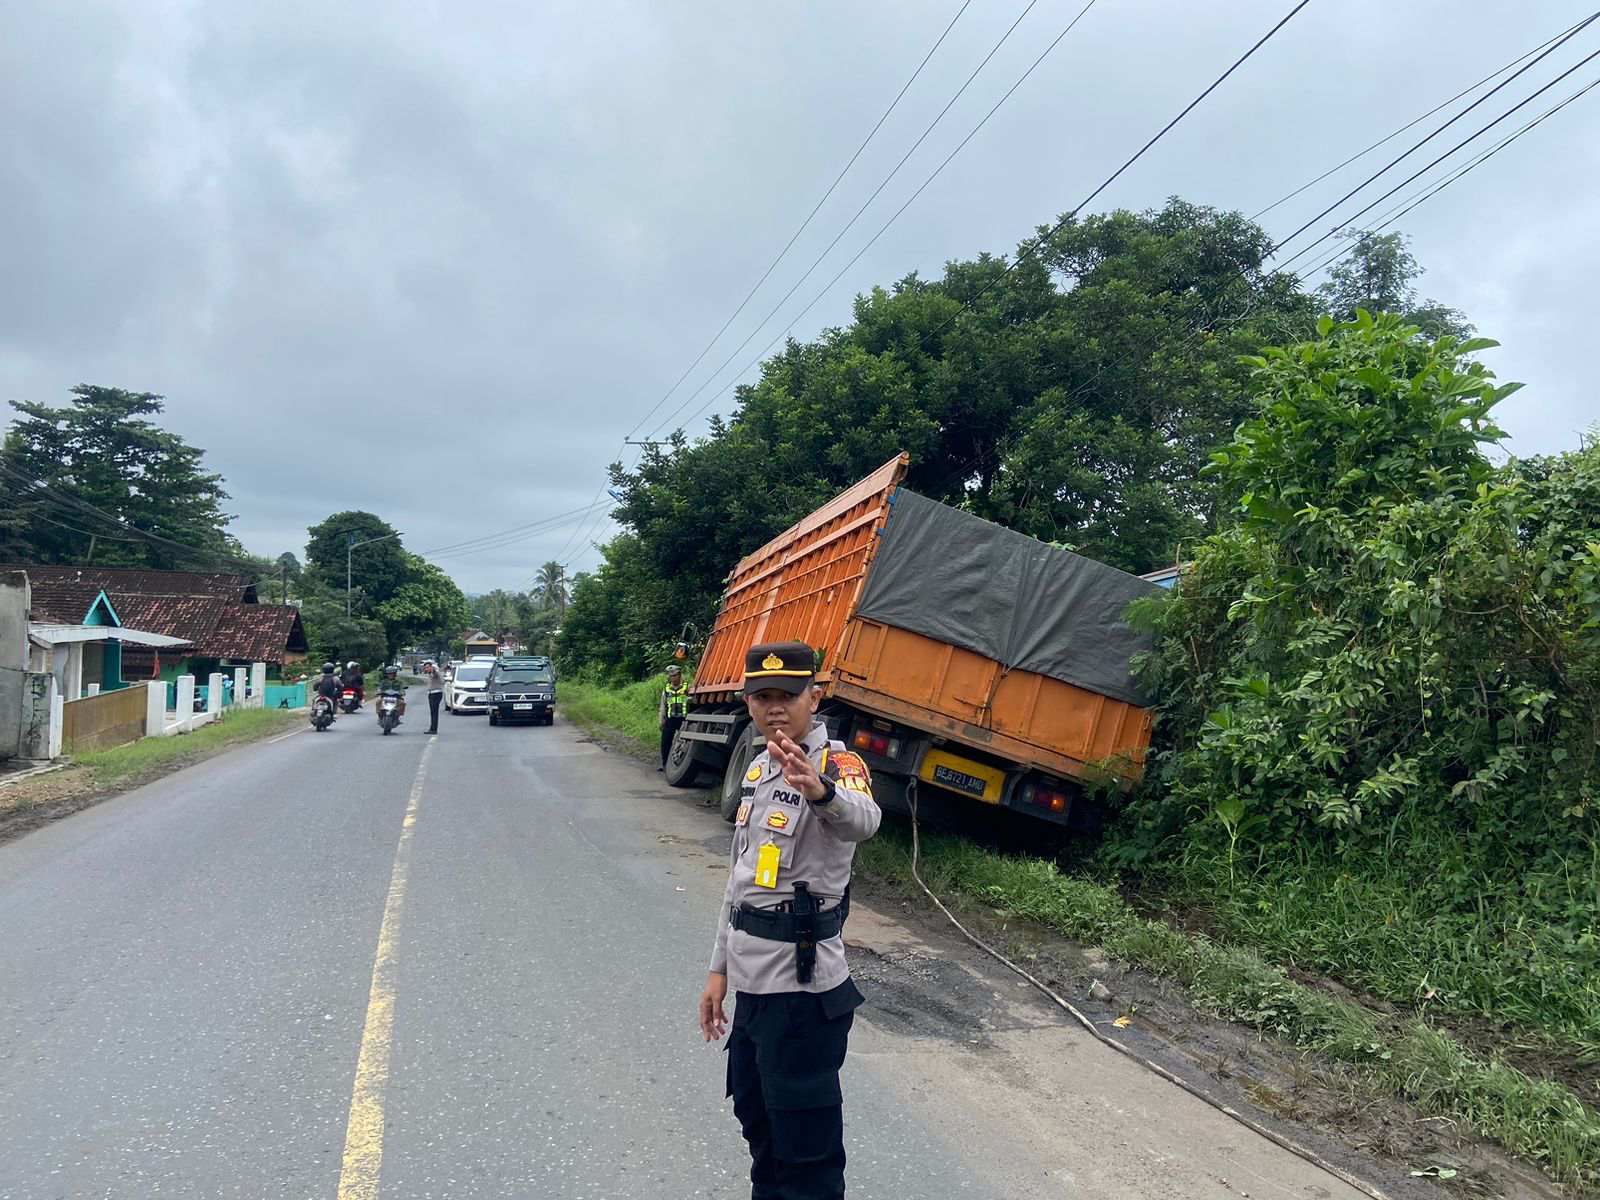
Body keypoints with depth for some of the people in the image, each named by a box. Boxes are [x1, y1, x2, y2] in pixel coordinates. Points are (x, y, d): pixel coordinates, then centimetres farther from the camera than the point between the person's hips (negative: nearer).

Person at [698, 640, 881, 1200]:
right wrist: (721, 968, 16)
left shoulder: (837, 763, -17)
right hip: (754, 984, 8)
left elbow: (862, 819, -42)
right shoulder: (760, 767, 9)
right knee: (755, 1114, 24)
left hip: (802, 989, -8)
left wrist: (820, 790, -64)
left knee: (804, 1140, 1)